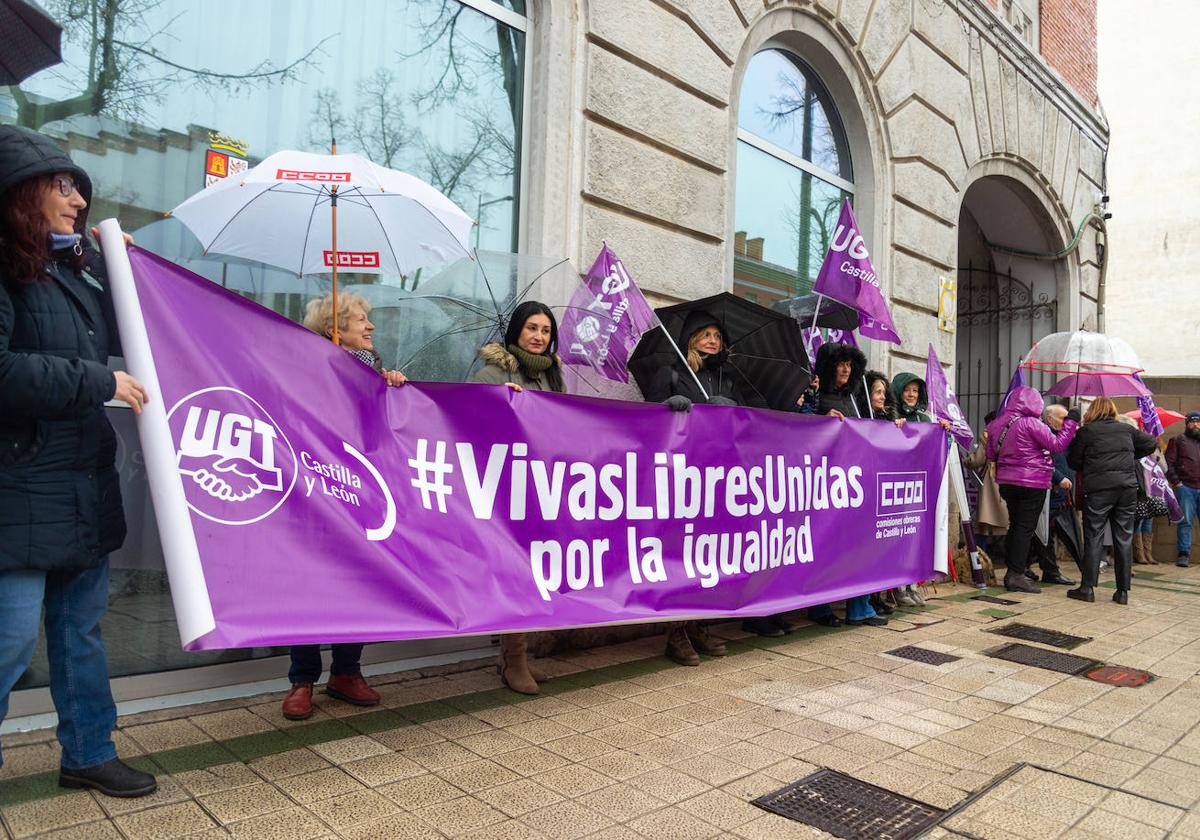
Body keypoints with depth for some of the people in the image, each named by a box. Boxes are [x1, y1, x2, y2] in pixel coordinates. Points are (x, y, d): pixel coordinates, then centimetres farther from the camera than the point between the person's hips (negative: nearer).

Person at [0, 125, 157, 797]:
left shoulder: (79, 264, 11)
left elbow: (119, 338, 25)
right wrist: (100, 383, -17)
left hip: (85, 482, 8)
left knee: (83, 622, 16)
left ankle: (89, 754, 31)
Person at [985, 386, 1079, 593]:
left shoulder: (996, 424, 7)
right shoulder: (1031, 423, -15)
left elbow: (991, 455, 14)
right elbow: (1057, 445, -13)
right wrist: (1071, 422, -5)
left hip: (1006, 482, 7)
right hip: (1031, 483, -7)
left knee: (1014, 526, 16)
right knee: (1025, 528, -2)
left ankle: (1012, 572, 21)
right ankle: (1016, 575, -3)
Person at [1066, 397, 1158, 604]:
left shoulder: (1086, 431, 0)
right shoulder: (1127, 430, 11)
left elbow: (1073, 461, 2)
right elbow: (1151, 444, 20)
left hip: (1098, 489, -3)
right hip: (1127, 487, 3)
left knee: (1093, 537, 1)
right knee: (1124, 538, 7)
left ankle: (1087, 588, 0)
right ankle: (1123, 591, 10)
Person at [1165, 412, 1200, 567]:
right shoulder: (1178, 440, 9)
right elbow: (1169, 462, 0)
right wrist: (1175, 481, -9)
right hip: (1185, 487, -3)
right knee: (1185, 522, -1)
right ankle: (1183, 554, 3)